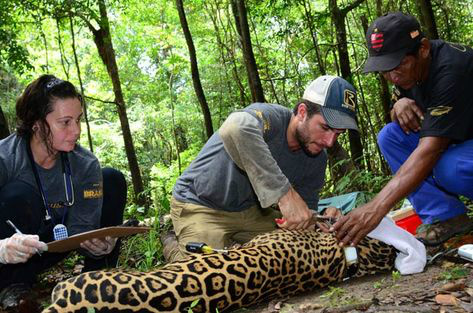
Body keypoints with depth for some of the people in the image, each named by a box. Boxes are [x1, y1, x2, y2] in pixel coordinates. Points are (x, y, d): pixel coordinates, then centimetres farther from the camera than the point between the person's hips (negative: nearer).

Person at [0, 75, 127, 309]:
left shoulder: (86, 164, -15)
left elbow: (81, 227, -17)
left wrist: (100, 245, -40)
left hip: (51, 243, 4)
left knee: (113, 180, -9)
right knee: (20, 195, -33)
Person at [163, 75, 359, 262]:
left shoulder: (317, 159, -6)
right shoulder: (270, 117, -29)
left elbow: (305, 212, 4)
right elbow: (235, 129, -56)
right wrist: (285, 193, -55)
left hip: (250, 210, 7)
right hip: (201, 206, -7)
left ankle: (231, 246, 21)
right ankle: (174, 249, 9)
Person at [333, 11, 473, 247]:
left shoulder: (452, 67, -30)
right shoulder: (406, 67, -5)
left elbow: (430, 149, -39)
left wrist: (377, 207, -47)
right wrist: (399, 105, -16)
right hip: (453, 139, 8)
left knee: (450, 169, -37)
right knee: (389, 136, -10)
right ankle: (444, 216, -11)